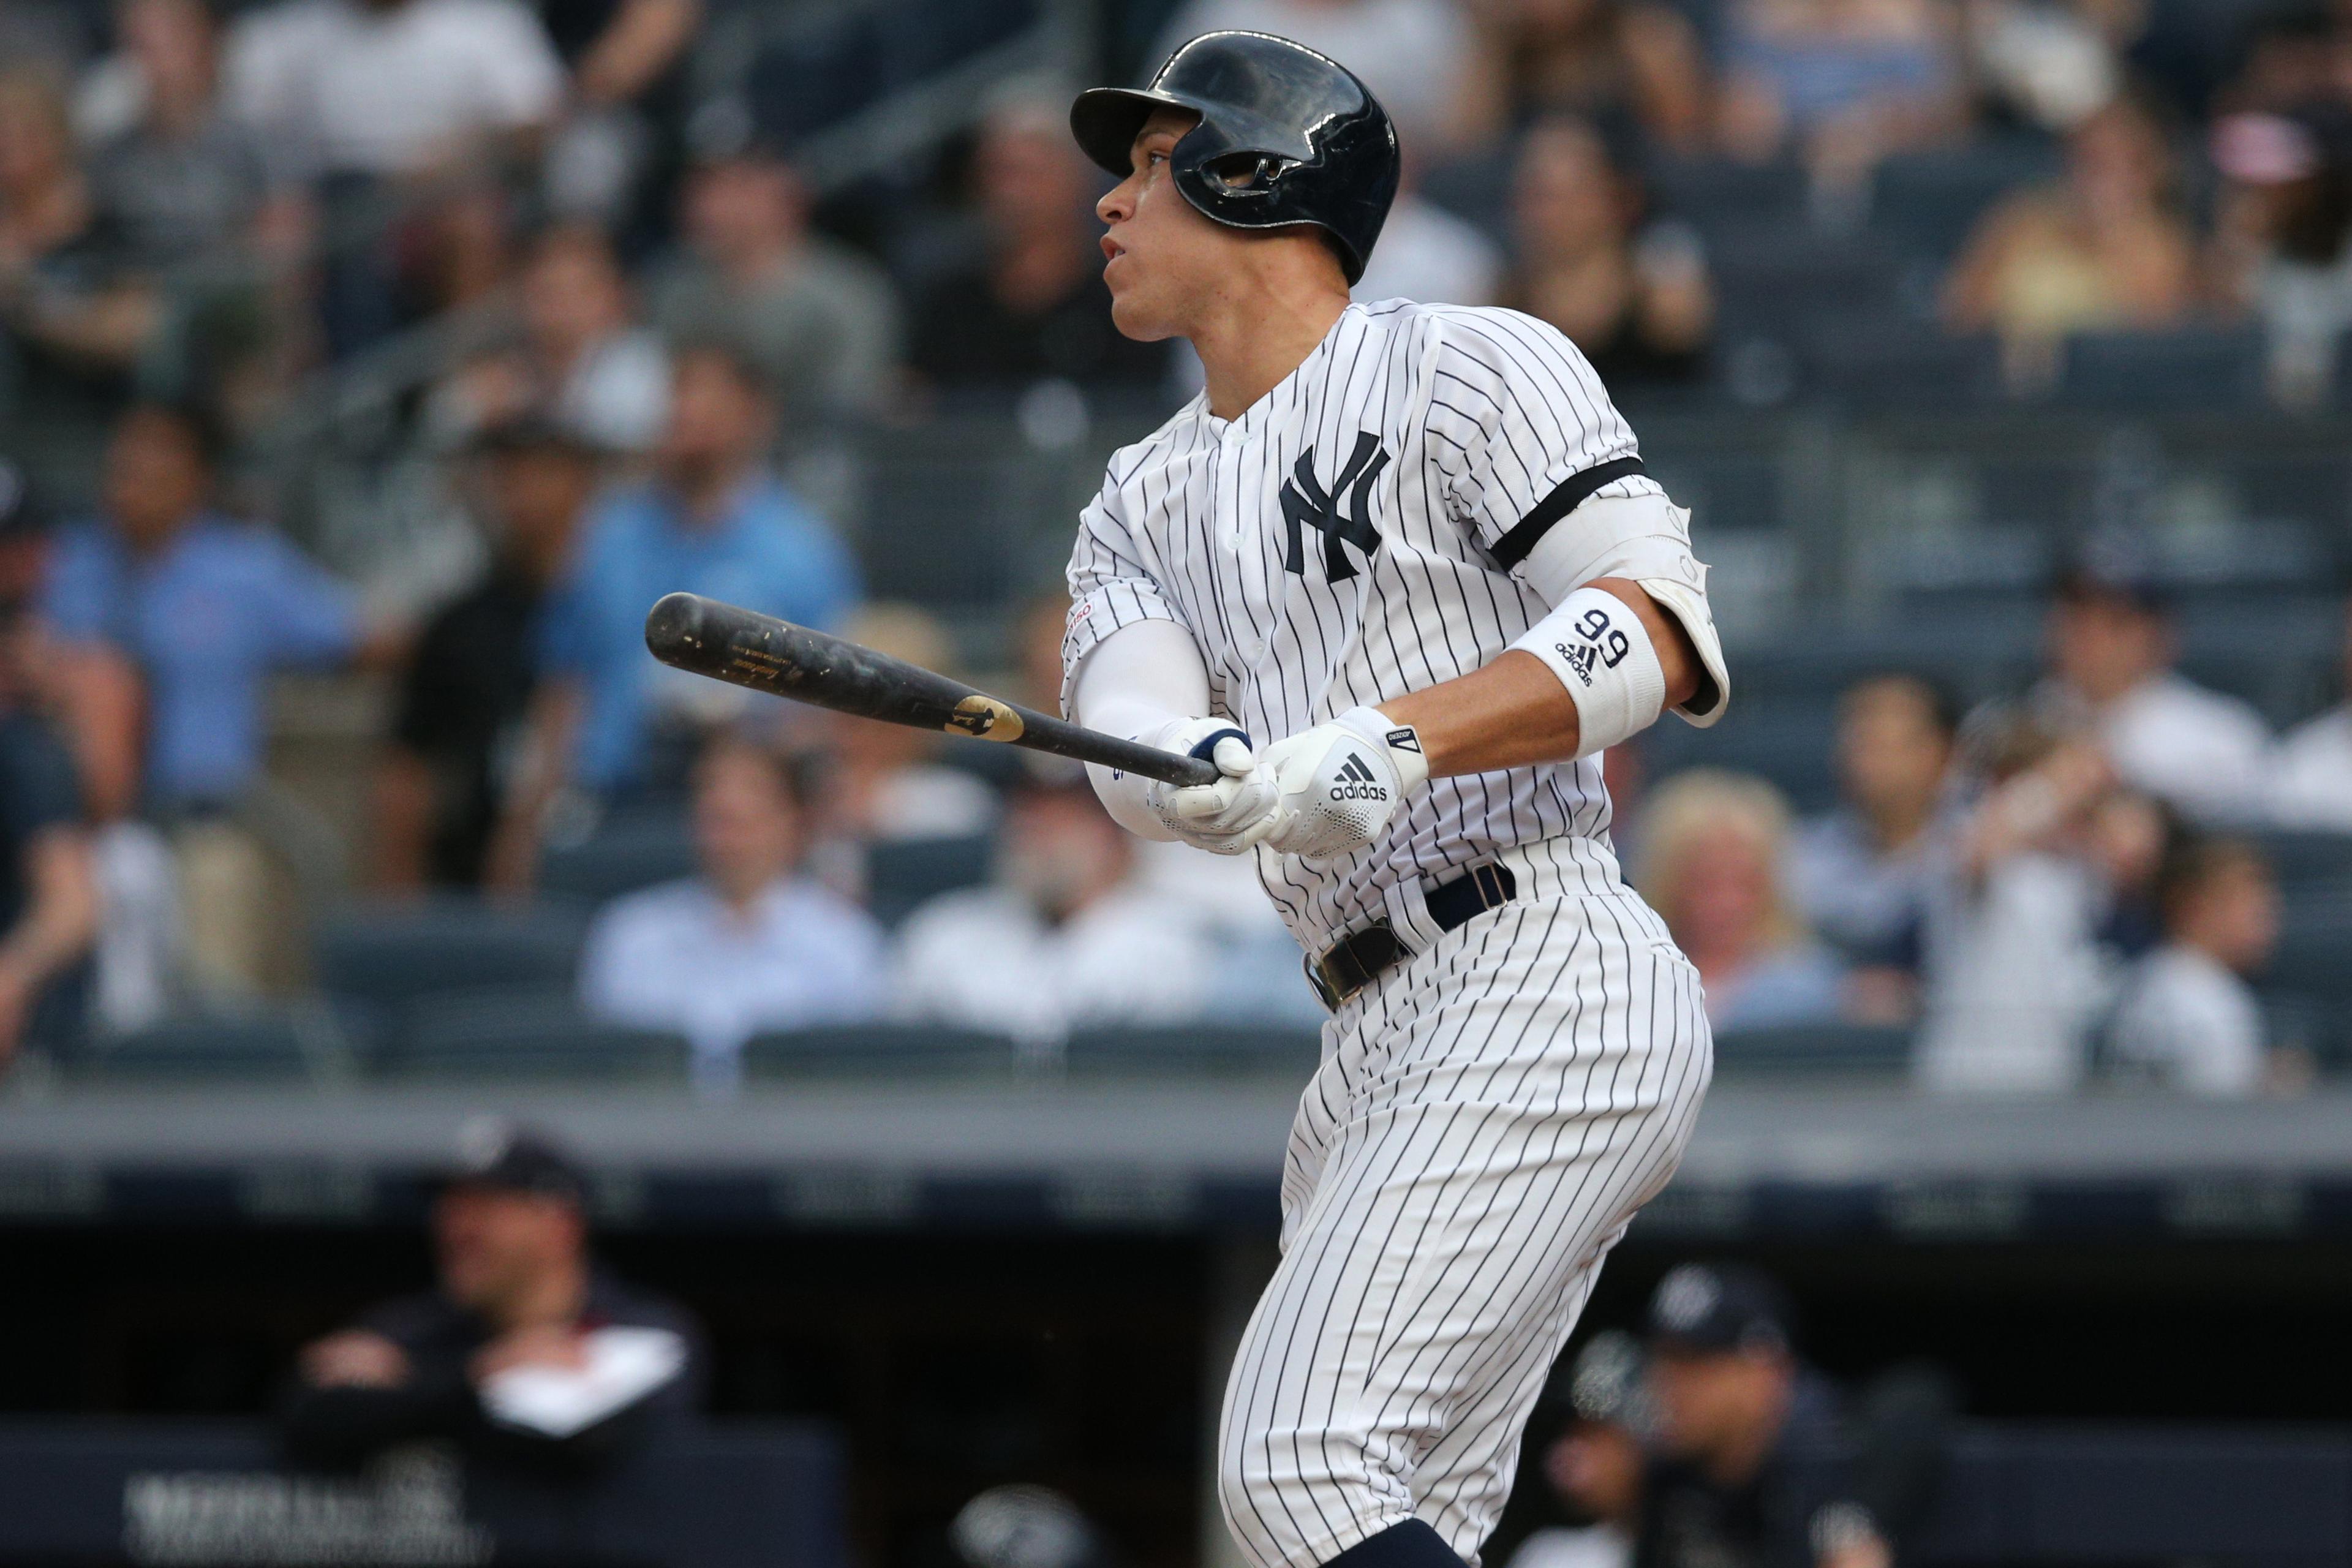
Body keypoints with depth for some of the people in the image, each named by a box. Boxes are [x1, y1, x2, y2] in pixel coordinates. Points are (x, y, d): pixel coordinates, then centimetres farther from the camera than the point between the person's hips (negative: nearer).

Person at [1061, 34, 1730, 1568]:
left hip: (1546, 992, -8)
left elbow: (1661, 633, -13)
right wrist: (1229, 770, -23)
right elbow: (1133, 748, 2)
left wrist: (1390, 741, -26)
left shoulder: (1470, 368, 0)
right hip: (1380, 1058, 8)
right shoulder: (1145, 506, 21)